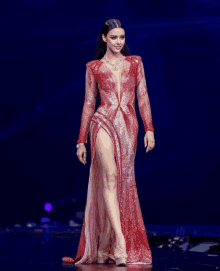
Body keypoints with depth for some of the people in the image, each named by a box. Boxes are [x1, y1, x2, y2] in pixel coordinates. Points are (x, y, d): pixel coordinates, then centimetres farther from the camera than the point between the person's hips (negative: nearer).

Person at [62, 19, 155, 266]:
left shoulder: (135, 63, 13)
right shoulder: (94, 67, 8)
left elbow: (143, 97, 9)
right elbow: (89, 104, 11)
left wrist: (149, 129, -2)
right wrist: (81, 141, 9)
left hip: (128, 126, 3)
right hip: (103, 123, -2)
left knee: (122, 184, 1)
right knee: (110, 177, -20)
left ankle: (104, 247, 9)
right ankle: (120, 242, -28)